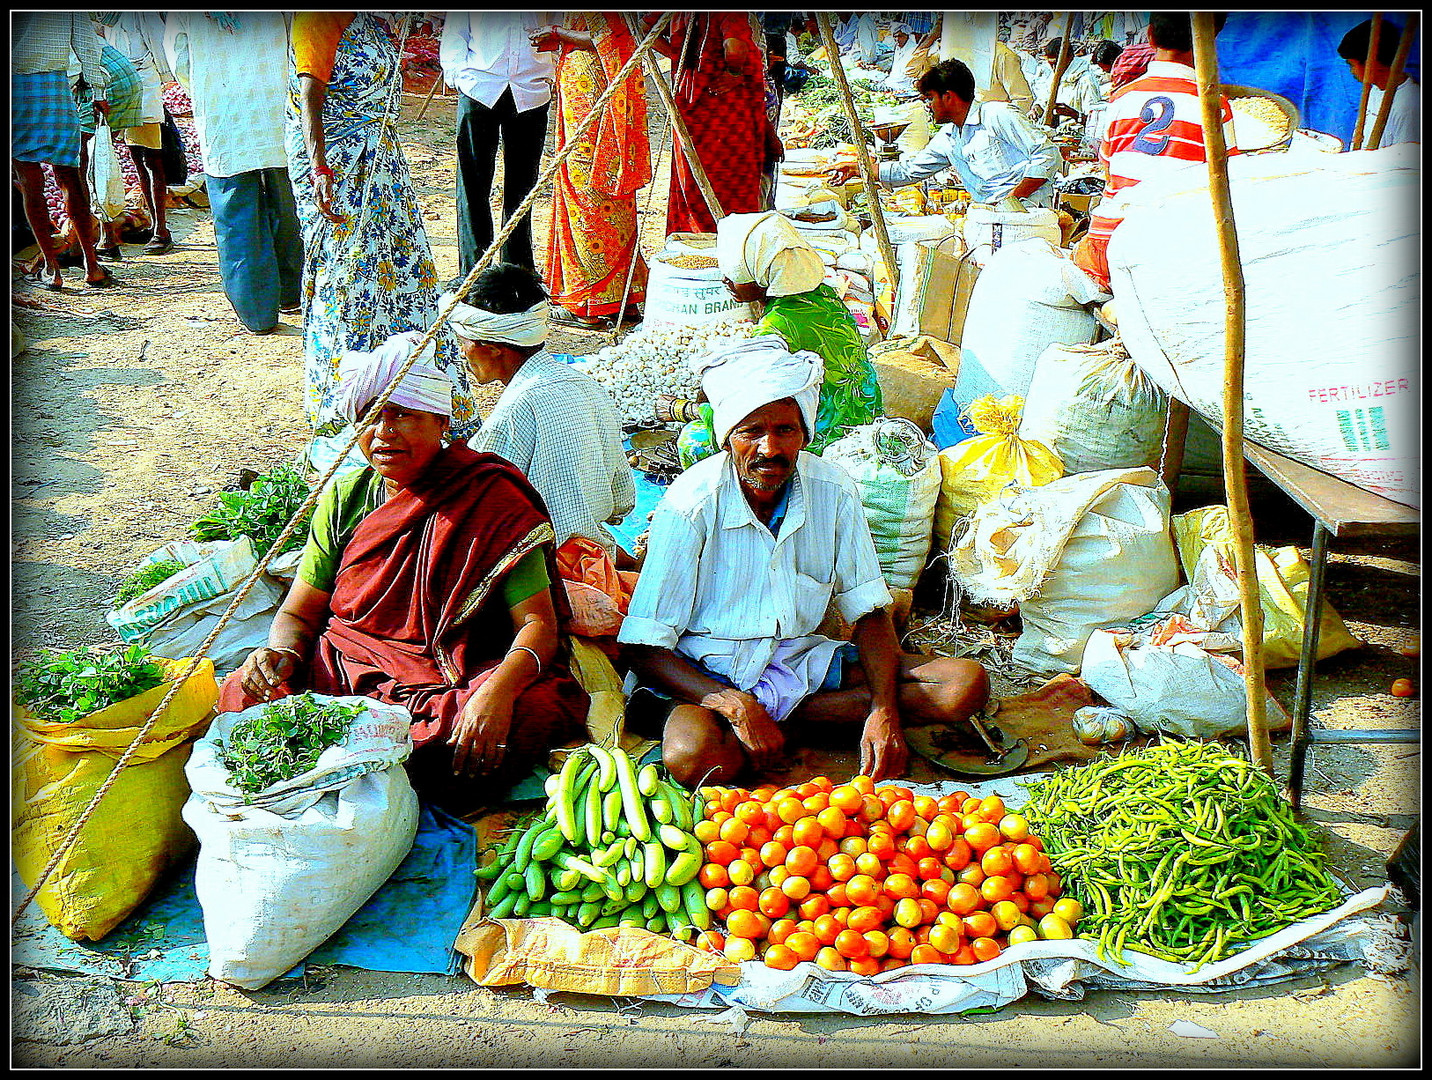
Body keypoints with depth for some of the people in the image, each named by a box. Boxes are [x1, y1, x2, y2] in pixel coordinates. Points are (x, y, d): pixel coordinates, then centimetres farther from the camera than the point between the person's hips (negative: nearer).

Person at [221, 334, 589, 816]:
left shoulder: (492, 502, -5)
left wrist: (497, 690, -32)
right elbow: (299, 614, 10)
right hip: (345, 671, 2)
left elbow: (538, 623, -11)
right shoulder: (343, 500, 8)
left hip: (459, 682, -1)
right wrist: (279, 655, -15)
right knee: (242, 696, -24)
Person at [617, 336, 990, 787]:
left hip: (800, 657, 6)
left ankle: (776, 715, -14)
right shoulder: (692, 505, -17)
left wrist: (884, 710, -17)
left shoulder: (832, 490, -5)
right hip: (707, 672, -6)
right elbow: (645, 649, -16)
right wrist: (735, 706, -31)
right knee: (693, 758, -41)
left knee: (966, 685, -13)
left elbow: (868, 612, 1)